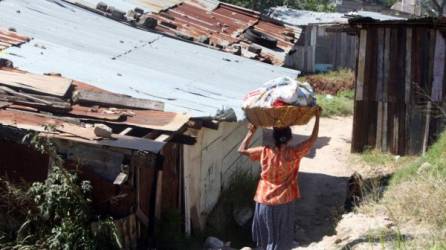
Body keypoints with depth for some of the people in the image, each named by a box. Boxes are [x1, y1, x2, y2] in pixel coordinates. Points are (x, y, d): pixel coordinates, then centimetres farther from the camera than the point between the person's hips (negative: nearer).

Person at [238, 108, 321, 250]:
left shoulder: (264, 152, -9)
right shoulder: (294, 154, -14)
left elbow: (242, 150, 3)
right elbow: (313, 139, -4)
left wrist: (251, 132, 11)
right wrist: (317, 117, 3)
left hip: (264, 201, 2)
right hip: (283, 202, -2)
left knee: (265, 235, 19)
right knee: (280, 238, 10)